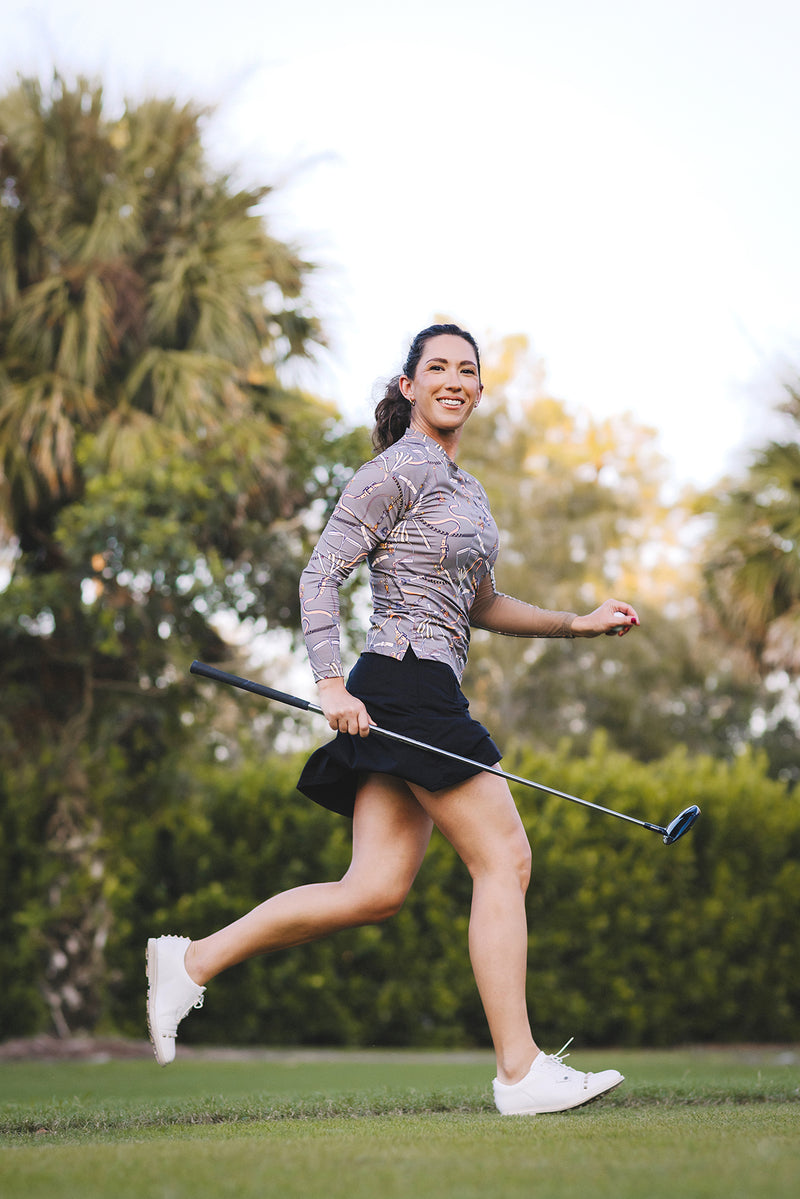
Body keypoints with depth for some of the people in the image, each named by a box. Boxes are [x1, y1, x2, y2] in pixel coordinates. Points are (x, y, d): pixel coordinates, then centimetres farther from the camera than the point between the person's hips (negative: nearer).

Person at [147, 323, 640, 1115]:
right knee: (505, 861, -8)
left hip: (423, 699, 9)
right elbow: (320, 573, -11)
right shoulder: (399, 470, -6)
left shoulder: (464, 489, 22)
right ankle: (520, 1071, -5)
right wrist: (332, 684, -20)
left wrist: (579, 624, 22)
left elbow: (481, 607, 31)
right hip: (407, 686, -9)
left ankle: (192, 961, 9)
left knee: (376, 890, 4)